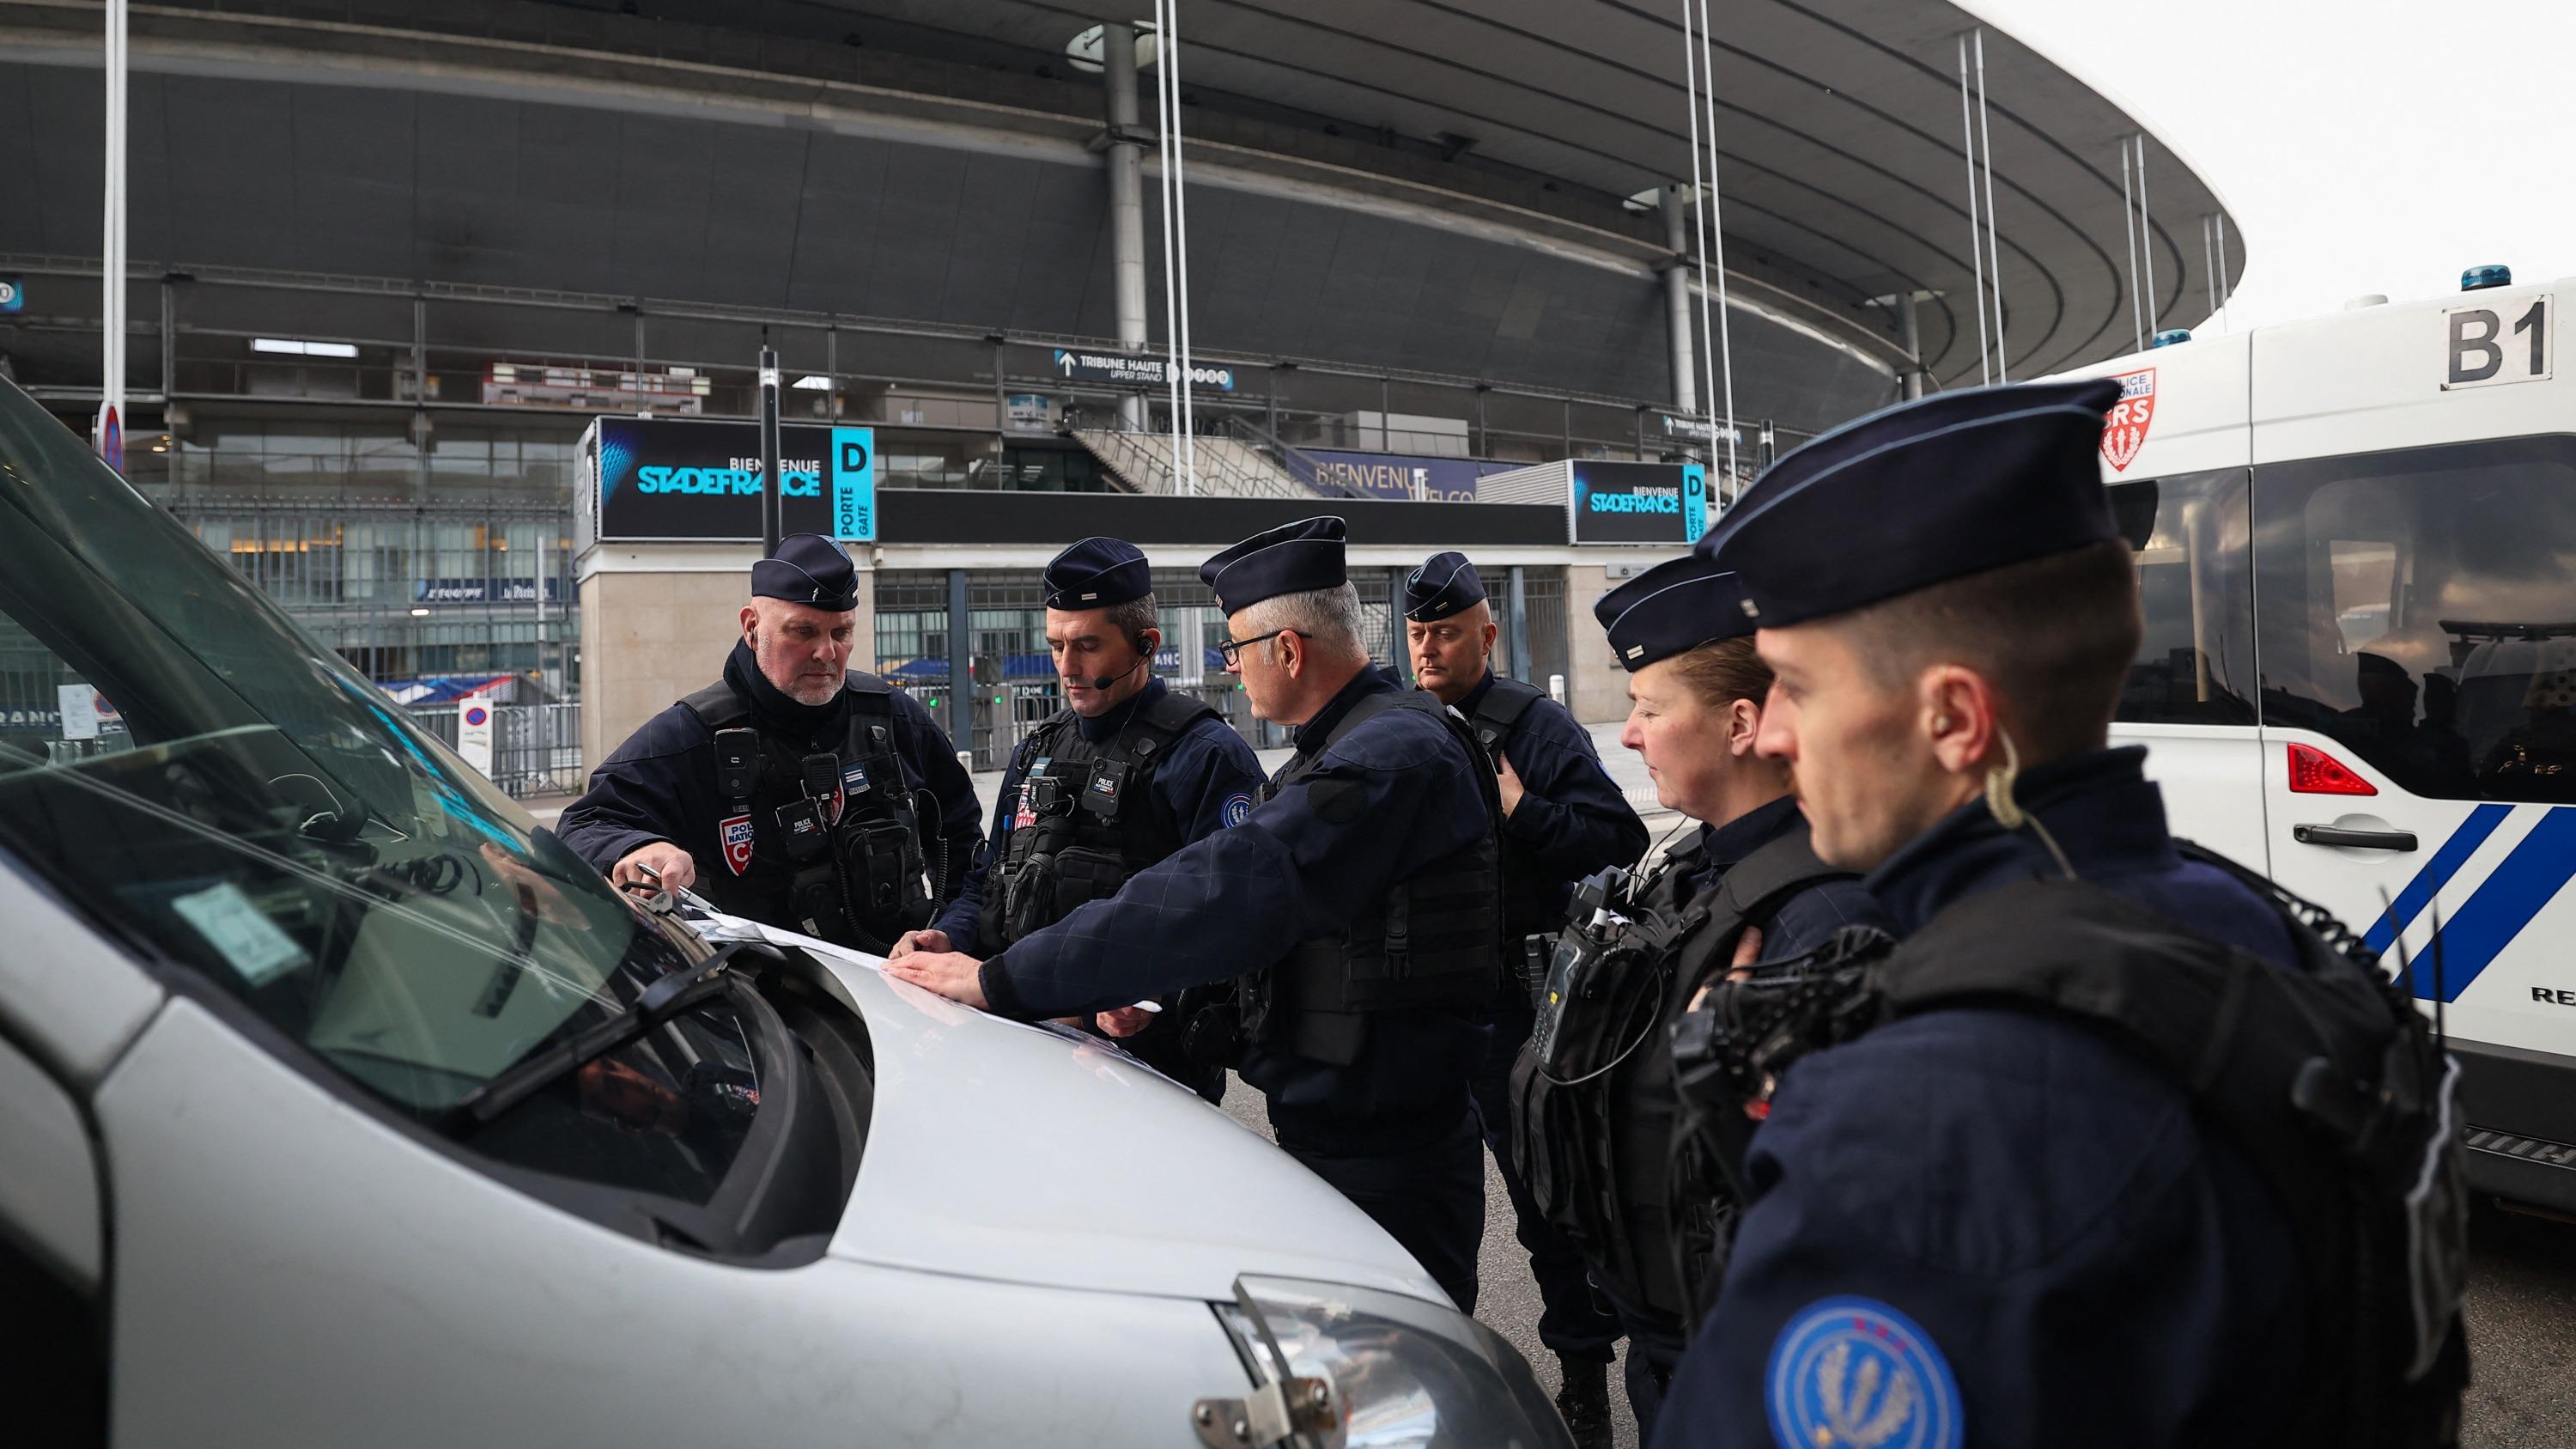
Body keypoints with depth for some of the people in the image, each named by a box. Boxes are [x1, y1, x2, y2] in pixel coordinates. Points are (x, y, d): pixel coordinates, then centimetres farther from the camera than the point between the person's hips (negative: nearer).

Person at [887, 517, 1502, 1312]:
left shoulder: (1396, 754, -22)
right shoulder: (1346, 748, 13)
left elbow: (1221, 893, -30)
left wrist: (1003, 980, -27)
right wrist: (1146, 993, 6)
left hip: (1383, 1162, -10)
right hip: (1326, 1134, 10)